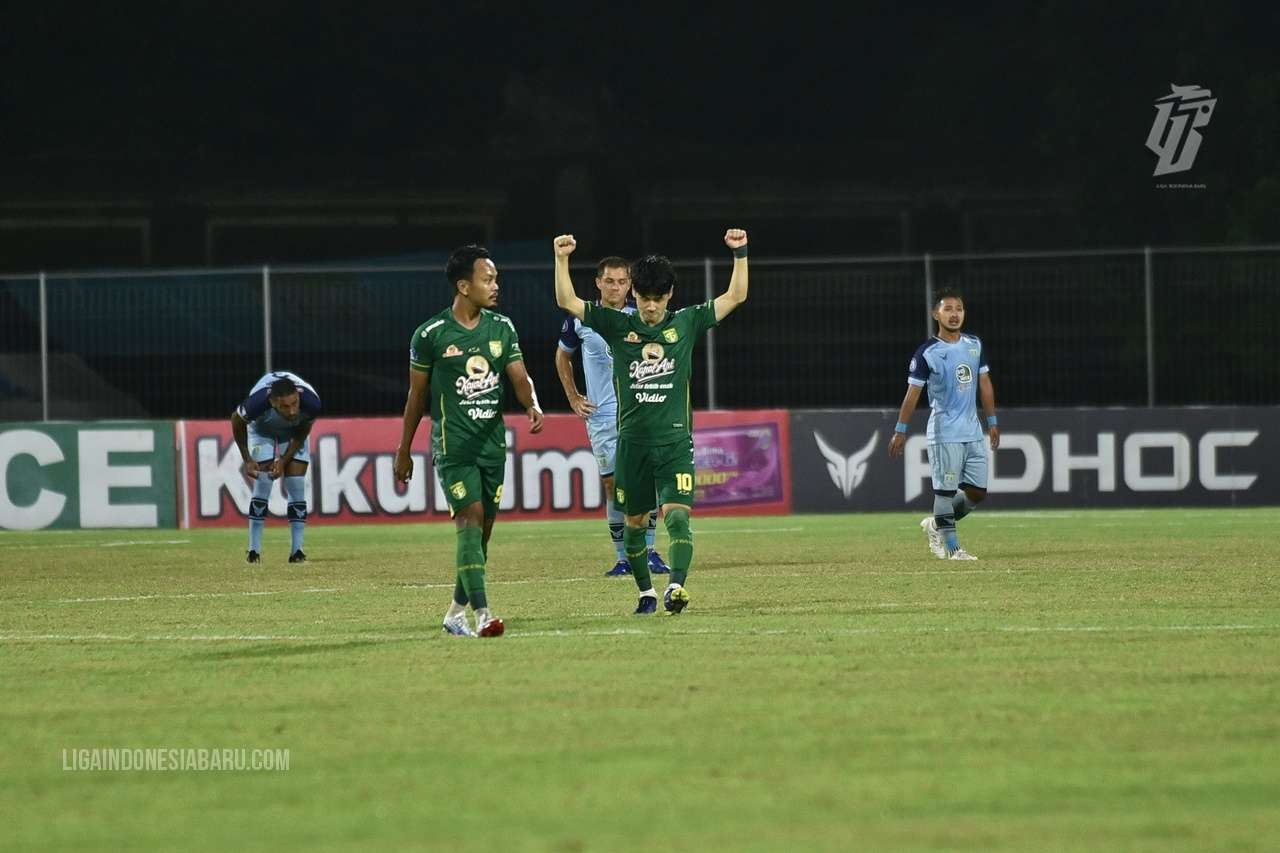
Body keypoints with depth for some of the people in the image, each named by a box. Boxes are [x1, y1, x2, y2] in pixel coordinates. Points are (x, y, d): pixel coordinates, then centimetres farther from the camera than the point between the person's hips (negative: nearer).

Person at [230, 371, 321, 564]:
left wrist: (284, 460, -18)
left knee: (297, 488, -8)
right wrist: (247, 460, -12)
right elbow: (237, 420, -17)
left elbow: (303, 432, -15)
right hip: (262, 431, -1)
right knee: (262, 486, -11)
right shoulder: (257, 402, -42)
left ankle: (297, 550, -5)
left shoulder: (311, 402, -38)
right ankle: (254, 550, -6)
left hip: (295, 433, 1)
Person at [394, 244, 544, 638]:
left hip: (493, 441, 5)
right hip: (452, 443, -5)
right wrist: (404, 451, 9)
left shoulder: (502, 328, 6)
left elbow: (519, 377, 4)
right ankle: (482, 613, -24)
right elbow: (417, 394, 3)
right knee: (470, 518, -18)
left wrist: (533, 405, -20)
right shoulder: (431, 335, -6)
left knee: (482, 529, 8)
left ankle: (456, 612, 22)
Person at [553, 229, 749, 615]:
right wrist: (561, 259, -10)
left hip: (675, 441, -1)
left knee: (677, 515, -18)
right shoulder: (618, 326, 4)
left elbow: (735, 296, 7)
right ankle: (646, 592, 24)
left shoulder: (686, 323, 6)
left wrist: (740, 254, -3)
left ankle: (677, 587, -28)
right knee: (634, 522, 9)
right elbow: (567, 302, 2)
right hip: (633, 441, 1)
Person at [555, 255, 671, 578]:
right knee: (613, 485, 1)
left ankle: (649, 551, -1)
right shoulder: (580, 320, 0)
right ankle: (623, 557, 8)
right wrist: (573, 398, 13)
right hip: (602, 415, 0)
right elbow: (562, 356, 19)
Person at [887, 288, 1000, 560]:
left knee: (977, 492, 7)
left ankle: (936, 525, 25)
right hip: (944, 433, -6)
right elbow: (912, 393, -5)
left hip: (973, 432, 6)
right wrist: (900, 430, -6)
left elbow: (984, 384, 17)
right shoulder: (927, 352, -8)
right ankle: (952, 546, 3)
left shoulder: (974, 344, 9)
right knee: (945, 490, -4)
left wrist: (992, 422, 16)